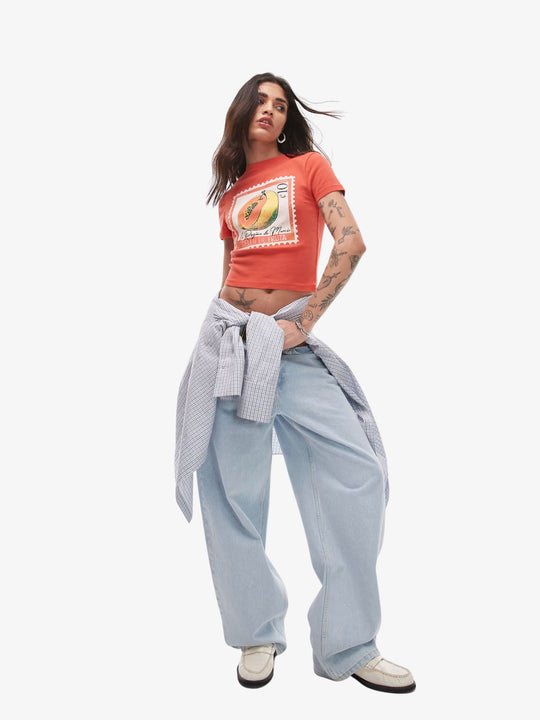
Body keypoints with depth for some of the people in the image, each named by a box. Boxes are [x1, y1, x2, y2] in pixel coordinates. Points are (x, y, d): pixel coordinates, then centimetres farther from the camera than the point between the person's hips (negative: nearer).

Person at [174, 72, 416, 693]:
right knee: (234, 487, 0)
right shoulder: (230, 193, 18)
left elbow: (351, 243, -6)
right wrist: (226, 328, 10)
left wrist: (303, 323, -10)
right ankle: (257, 634, 18)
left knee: (358, 472, -13)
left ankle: (347, 647, 1)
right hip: (227, 333, 3)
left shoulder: (309, 165, 8)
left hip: (290, 339, -3)